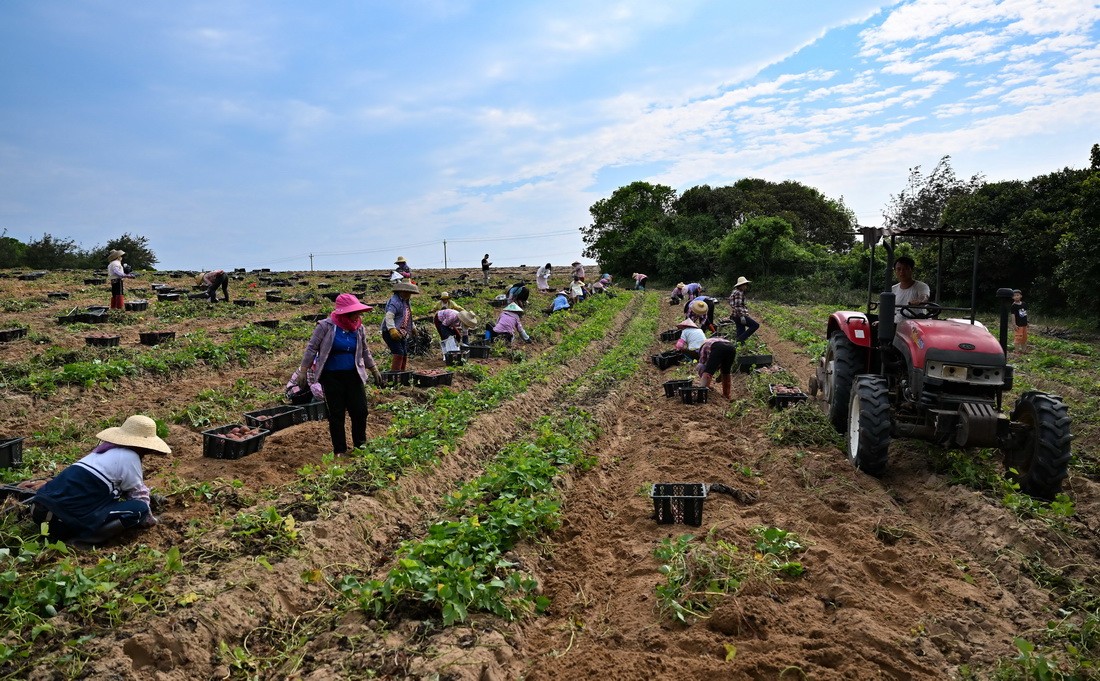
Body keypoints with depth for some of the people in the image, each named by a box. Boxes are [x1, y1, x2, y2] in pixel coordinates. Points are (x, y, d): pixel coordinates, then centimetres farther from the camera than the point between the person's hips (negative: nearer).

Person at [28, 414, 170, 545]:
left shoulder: (108, 447, 22)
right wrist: (147, 516, 21)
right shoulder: (130, 456, -3)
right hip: (76, 512, -9)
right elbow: (137, 494, 7)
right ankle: (80, 536, -13)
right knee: (140, 509, -8)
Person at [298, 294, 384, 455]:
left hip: (353, 375, 4)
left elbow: (364, 351, 17)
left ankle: (360, 446, 23)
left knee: (360, 411, 3)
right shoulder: (326, 326, -12)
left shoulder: (359, 328, 2)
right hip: (331, 377, -4)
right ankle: (339, 451, 17)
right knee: (336, 414, 3)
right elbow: (311, 348, -6)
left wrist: (374, 370, 20)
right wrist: (303, 372, -6)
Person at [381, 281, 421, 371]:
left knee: (405, 355, 11)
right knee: (399, 354, -19)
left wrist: (412, 328, 31)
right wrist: (392, 330, -38)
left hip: (402, 333, 10)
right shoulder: (395, 301, -16)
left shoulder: (405, 301, 15)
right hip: (391, 333, -10)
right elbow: (389, 316, -28)